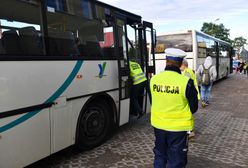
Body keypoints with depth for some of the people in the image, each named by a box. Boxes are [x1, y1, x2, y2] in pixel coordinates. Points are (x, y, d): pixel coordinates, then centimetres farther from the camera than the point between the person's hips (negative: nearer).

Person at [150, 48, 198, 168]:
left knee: (160, 156, 23)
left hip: (158, 124, 4)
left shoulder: (154, 79, -8)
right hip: (178, 127, -3)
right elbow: (194, 107, -7)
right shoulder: (186, 82, -19)